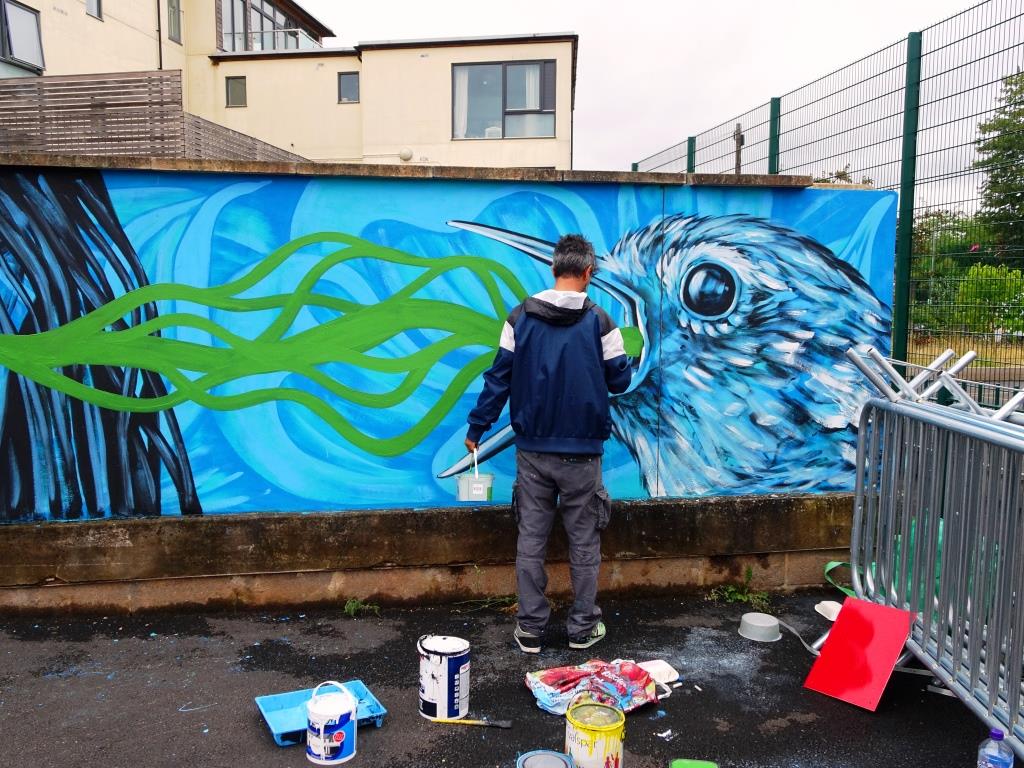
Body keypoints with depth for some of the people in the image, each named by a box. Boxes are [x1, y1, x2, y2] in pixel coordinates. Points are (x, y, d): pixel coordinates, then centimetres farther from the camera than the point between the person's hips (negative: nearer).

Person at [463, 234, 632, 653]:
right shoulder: (599, 321, -7)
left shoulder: (521, 317, -1)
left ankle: (530, 629, 17)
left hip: (532, 450, 2)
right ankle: (583, 628, 21)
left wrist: (477, 427, 7)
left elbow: (499, 377, -1)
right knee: (584, 542, 11)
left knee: (530, 540, 10)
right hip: (581, 451, -2)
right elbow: (619, 380, -1)